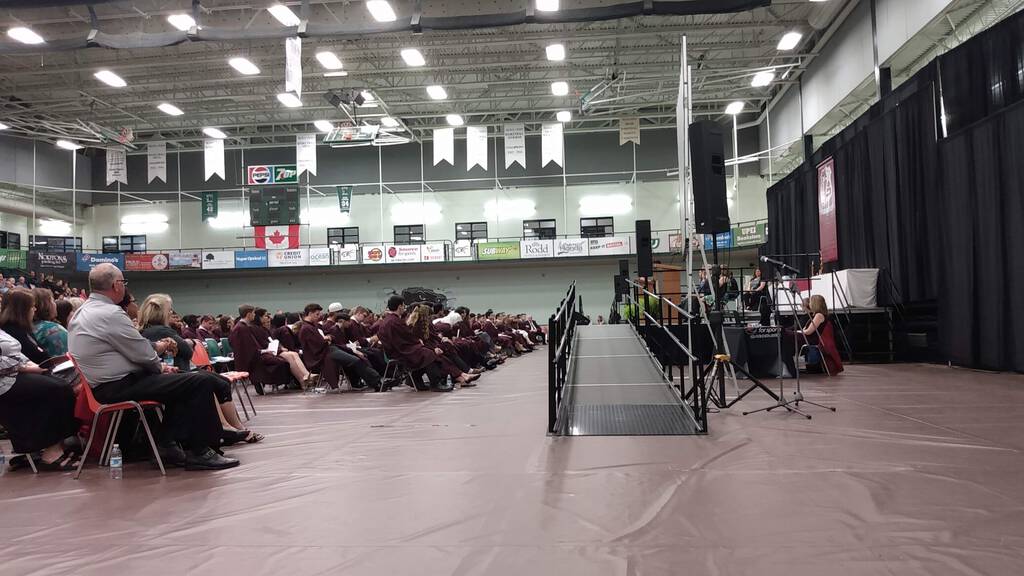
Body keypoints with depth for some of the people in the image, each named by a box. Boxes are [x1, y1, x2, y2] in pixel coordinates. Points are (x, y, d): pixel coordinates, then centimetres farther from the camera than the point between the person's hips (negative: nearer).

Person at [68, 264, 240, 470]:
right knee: (202, 382, -15)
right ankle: (199, 452, -7)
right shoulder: (110, 313, -18)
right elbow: (142, 353, -16)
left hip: (101, 385, 11)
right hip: (118, 387, -11)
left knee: (180, 381, 22)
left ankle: (169, 444, 15)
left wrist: (158, 365, 11)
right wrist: (160, 366, 5)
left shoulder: (83, 311, 15)